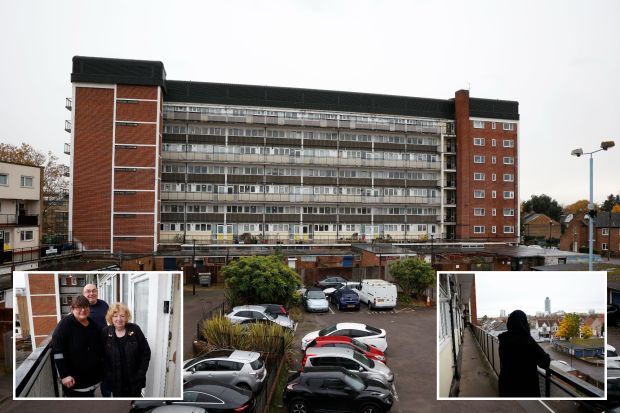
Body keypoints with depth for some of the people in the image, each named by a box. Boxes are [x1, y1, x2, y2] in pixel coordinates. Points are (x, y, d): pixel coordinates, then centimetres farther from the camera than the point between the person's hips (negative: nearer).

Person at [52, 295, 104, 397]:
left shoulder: (93, 324, 6)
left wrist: (101, 369, 14)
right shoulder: (65, 324, -13)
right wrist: (64, 375, -22)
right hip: (74, 379, -6)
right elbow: (57, 351, -18)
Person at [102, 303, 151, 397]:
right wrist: (108, 374, -7)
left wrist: (141, 374, -8)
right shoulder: (106, 332, -5)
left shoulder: (135, 329, -8)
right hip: (116, 381, 1)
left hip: (134, 380, -1)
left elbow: (146, 352, -4)